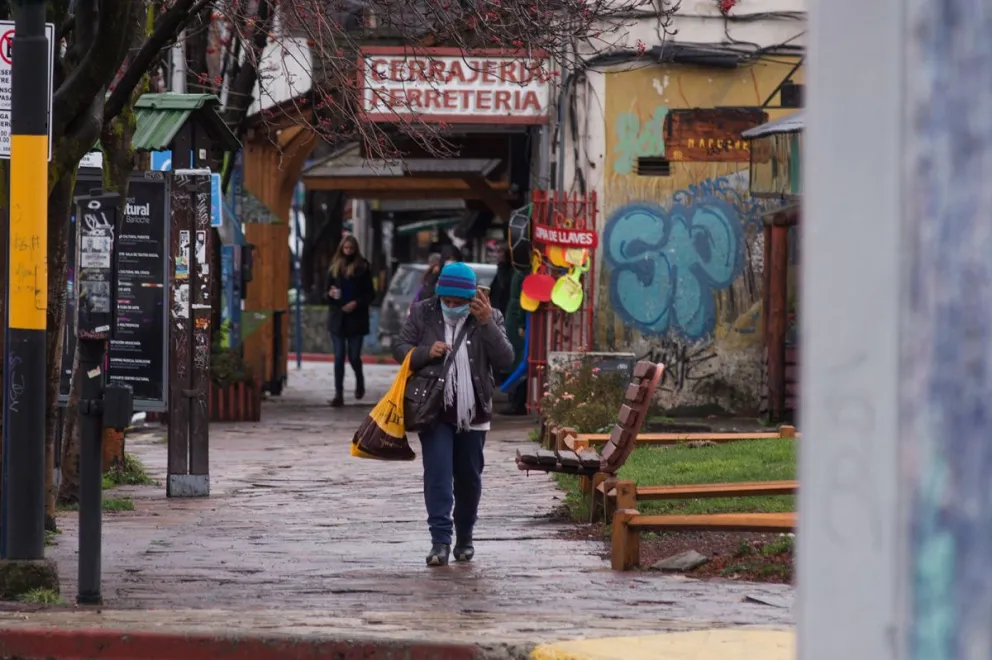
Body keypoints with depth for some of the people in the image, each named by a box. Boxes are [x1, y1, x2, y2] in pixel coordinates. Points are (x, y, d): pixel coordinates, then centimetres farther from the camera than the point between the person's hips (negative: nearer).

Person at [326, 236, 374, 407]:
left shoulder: (363, 267, -1)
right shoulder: (335, 267, 6)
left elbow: (370, 294, 0)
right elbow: (327, 291, 12)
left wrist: (356, 303, -15)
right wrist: (330, 294, -10)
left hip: (356, 318, -2)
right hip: (337, 317, 2)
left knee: (354, 356, 1)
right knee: (339, 357, -2)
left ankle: (360, 382, 31)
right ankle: (338, 394, -1)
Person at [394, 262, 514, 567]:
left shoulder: (489, 318, -1)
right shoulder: (423, 313, 0)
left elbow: (505, 360, -11)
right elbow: (401, 349, 5)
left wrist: (487, 323, -23)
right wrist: (426, 353, -16)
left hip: (473, 414, 1)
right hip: (435, 410, -1)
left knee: (469, 479, 12)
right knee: (437, 474, -12)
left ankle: (465, 538, 29)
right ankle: (440, 541, -14)